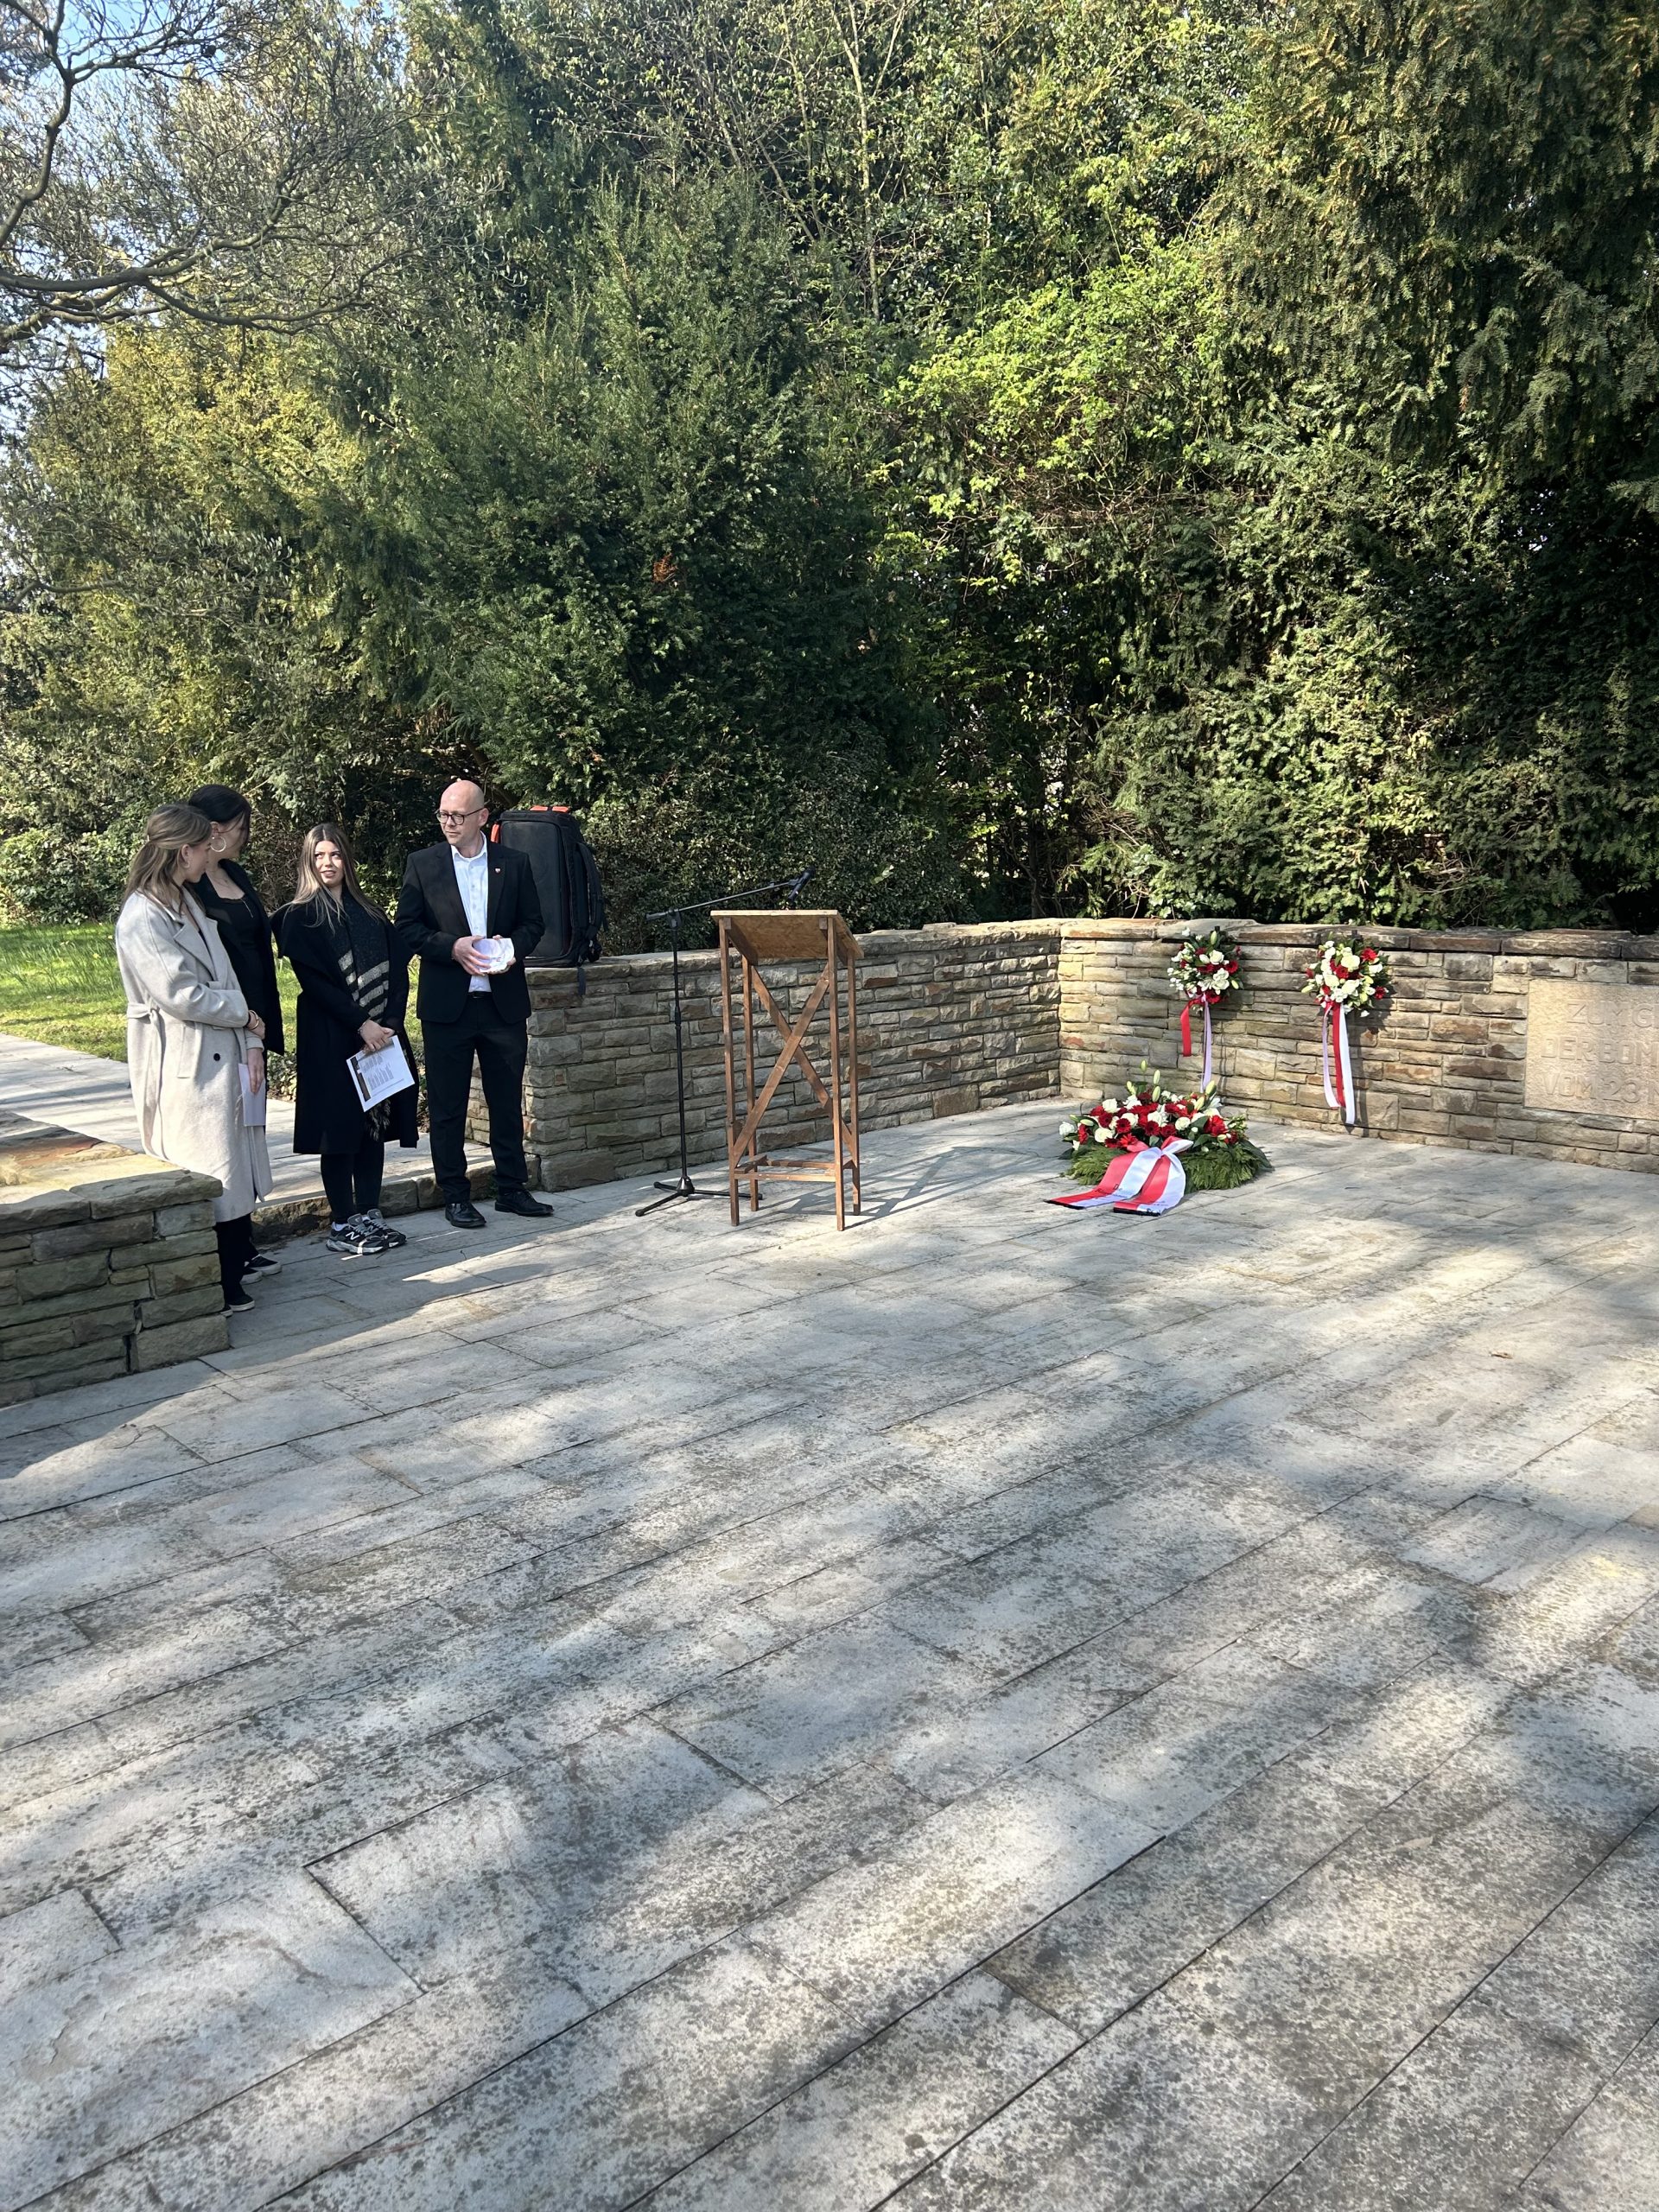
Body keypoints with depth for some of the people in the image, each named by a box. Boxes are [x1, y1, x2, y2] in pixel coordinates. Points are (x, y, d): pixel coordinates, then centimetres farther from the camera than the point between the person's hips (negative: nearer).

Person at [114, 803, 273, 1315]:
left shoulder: (189, 905, 15)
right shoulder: (141, 918, -13)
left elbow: (226, 981, 11)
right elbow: (182, 996, -18)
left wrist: (251, 1044, 2)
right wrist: (244, 1013, -4)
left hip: (225, 1058, 8)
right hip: (183, 1068, -8)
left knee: (236, 1179, 9)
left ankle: (230, 1286, 18)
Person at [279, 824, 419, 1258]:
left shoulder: (370, 914, 14)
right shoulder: (300, 918, 0)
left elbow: (398, 972, 8)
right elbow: (314, 981, -10)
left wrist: (389, 1023, -6)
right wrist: (360, 1024, -17)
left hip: (381, 1035, 5)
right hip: (332, 1040, -5)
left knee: (376, 1124, 6)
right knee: (341, 1127, -3)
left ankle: (370, 1215, 15)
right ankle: (342, 1226, 3)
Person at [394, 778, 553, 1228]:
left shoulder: (514, 864, 6)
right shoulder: (422, 864, 2)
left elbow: (533, 922, 8)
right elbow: (407, 928, 0)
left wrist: (513, 946, -12)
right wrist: (453, 947, -15)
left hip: (504, 1002, 1)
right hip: (446, 1004, -1)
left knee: (508, 1101, 9)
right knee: (447, 1106, 4)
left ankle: (512, 1189, 21)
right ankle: (454, 1197, 14)